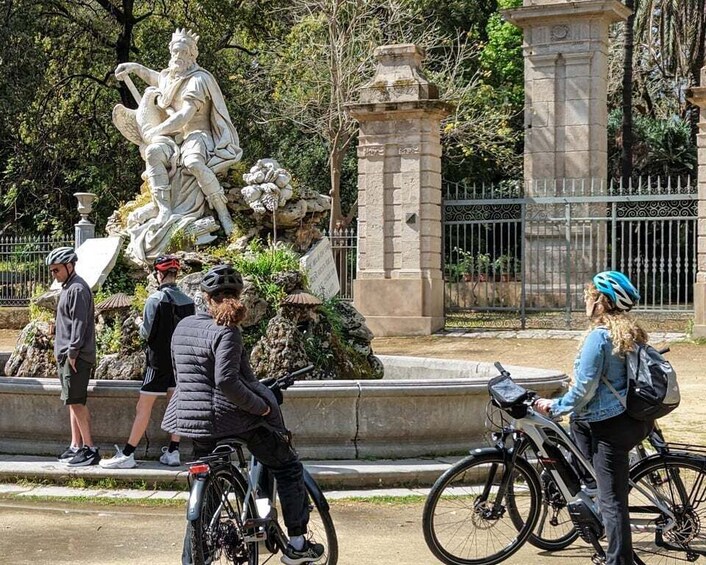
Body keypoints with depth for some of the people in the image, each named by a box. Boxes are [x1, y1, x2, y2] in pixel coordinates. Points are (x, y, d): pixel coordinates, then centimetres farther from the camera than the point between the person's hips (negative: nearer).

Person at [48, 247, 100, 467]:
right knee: (73, 402, 12)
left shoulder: (78, 289, -12)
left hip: (76, 356, -10)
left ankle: (90, 449, -11)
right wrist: (62, 353, 17)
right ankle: (76, 446, 17)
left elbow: (79, 323, -19)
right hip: (67, 355, 10)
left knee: (75, 401, -12)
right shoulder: (68, 288, 19)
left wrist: (73, 352, -21)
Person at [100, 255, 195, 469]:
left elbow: (147, 333, -15)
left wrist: (139, 323, 5)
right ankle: (173, 452, 12)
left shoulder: (156, 299, -14)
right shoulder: (188, 301, 3)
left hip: (159, 361, -5)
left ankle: (127, 454, -3)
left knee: (144, 407, -4)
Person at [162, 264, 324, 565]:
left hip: (192, 417, 7)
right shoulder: (226, 332, -16)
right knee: (288, 467, 10)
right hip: (231, 415, -7)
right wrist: (260, 406, -17)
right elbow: (226, 381, -26)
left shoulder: (182, 328, 7)